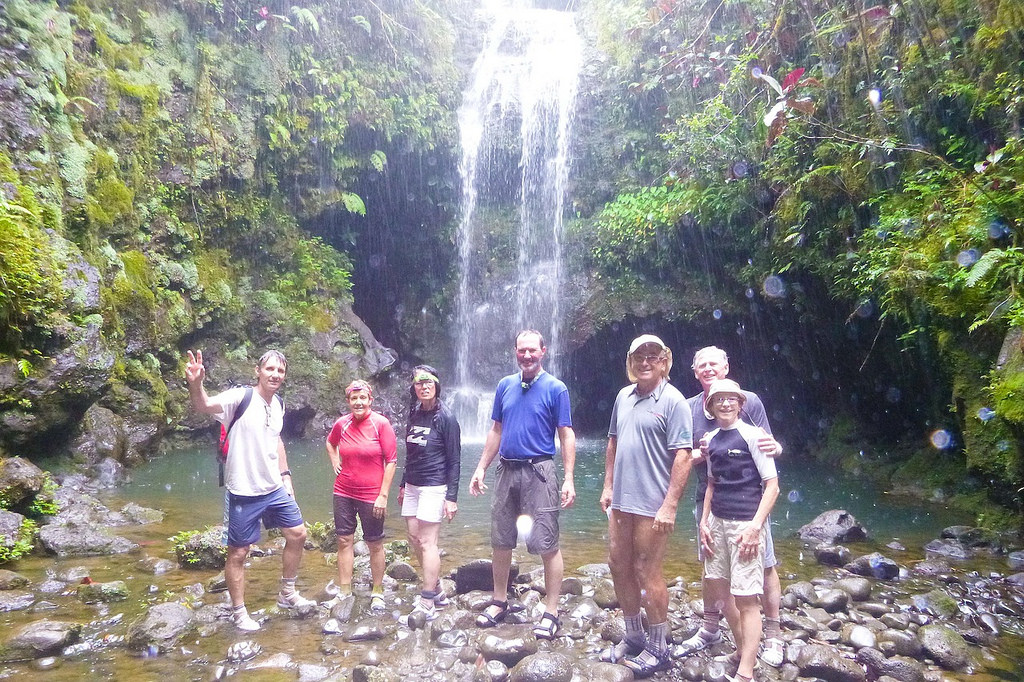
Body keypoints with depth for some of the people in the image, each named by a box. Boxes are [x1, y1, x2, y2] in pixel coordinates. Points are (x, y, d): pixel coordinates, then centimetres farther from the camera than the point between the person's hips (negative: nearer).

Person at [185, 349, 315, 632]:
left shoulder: (278, 404, 6)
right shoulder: (240, 398, -17)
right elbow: (203, 405, -34)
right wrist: (195, 384, -55)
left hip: (275, 489, 7)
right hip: (244, 493, -7)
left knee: (297, 534, 13)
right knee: (238, 553, 5)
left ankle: (288, 594, 32)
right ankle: (238, 612, 24)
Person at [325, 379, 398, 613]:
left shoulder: (381, 424, -11)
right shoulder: (342, 423, 1)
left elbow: (391, 461, -10)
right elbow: (330, 442, 25)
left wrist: (383, 496, -12)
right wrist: (335, 462, 8)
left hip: (372, 495, -3)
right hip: (344, 493, 4)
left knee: (375, 544, 7)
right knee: (344, 541, 7)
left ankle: (377, 592, 23)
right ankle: (344, 592, 18)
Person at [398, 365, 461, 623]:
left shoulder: (445, 417, -10)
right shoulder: (414, 415, 9)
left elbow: (454, 460, -11)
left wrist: (452, 497, -15)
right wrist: (403, 485, 20)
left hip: (434, 486, -7)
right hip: (412, 485, 7)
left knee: (427, 543, -6)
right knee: (414, 539, 10)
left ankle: (427, 604, 1)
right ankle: (437, 591, 24)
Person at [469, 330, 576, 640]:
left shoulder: (555, 388, -3)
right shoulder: (505, 386, 9)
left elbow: (567, 436, -5)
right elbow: (496, 431, 14)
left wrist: (569, 479, -13)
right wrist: (481, 468, 9)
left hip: (538, 471, -4)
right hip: (506, 470, 5)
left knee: (547, 546, -2)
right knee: (500, 542, 12)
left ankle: (551, 612, 10)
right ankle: (499, 602, 28)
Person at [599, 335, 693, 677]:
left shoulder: (673, 401, -11)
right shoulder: (624, 396, 8)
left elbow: (682, 456, -16)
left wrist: (670, 505, -20)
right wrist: (608, 486, 13)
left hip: (652, 505, -7)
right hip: (621, 501, 7)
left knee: (647, 573, 3)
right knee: (619, 566, 14)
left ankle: (658, 648, 21)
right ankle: (633, 638, 33)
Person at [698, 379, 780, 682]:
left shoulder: (751, 435, -9)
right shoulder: (710, 439, 8)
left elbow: (772, 486, -10)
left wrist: (754, 527, -16)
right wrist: (704, 521, 11)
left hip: (745, 523, -7)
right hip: (717, 521, 7)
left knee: (746, 598, -3)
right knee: (717, 590, 15)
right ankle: (741, 649, 35)